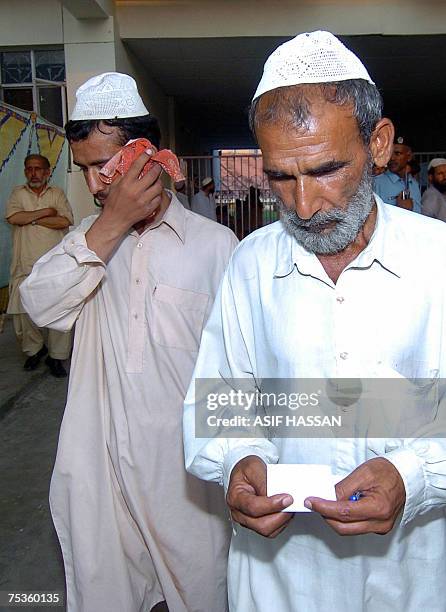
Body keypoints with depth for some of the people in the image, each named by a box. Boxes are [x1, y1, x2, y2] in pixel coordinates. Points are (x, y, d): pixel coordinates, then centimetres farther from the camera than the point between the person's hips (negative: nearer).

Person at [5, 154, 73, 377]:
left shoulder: (57, 193, 8)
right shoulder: (18, 193, 9)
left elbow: (66, 221, -8)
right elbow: (13, 217, -11)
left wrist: (32, 219, -8)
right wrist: (46, 211, -8)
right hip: (25, 266, 1)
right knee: (23, 312, 4)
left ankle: (56, 357, 13)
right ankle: (34, 349, 27)